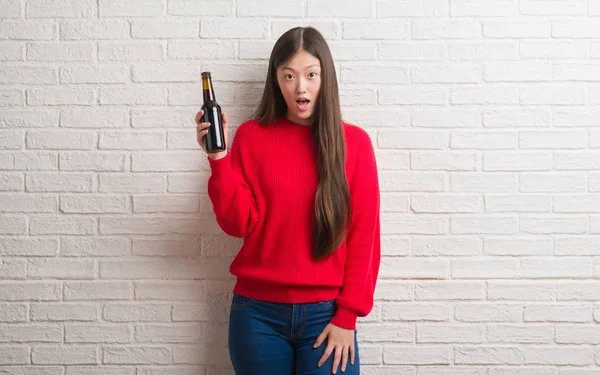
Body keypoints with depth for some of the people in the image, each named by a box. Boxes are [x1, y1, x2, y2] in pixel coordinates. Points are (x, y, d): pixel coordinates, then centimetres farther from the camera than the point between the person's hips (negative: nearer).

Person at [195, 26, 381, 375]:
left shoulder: (354, 142, -1)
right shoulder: (251, 136, 1)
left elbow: (364, 237, -2)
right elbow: (239, 224, -4)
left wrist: (347, 316, -7)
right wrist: (219, 158, -15)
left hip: (327, 313, -1)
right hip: (258, 311, 1)